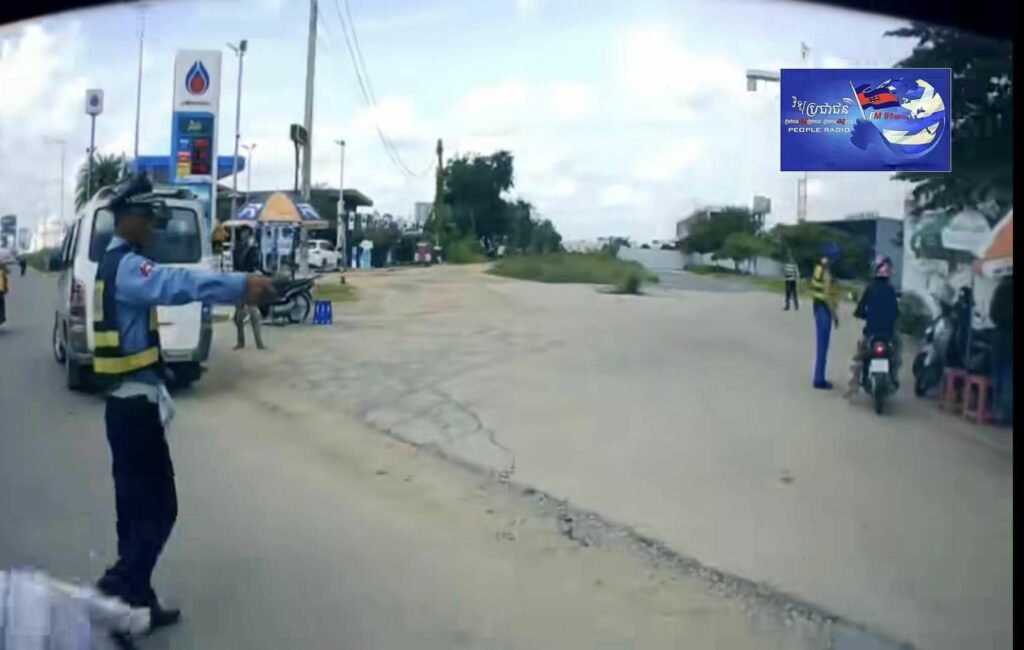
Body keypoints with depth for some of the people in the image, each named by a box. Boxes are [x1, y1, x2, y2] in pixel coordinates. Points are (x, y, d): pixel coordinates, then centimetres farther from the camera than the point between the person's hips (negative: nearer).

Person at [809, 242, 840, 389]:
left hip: (818, 307, 10)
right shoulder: (826, 272, -21)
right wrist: (835, 315, -17)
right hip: (824, 310, -10)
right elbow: (827, 296, -24)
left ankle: (819, 378, 22)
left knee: (821, 345, 15)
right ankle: (819, 380, 1)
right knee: (822, 346, -4)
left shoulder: (819, 267, 9)